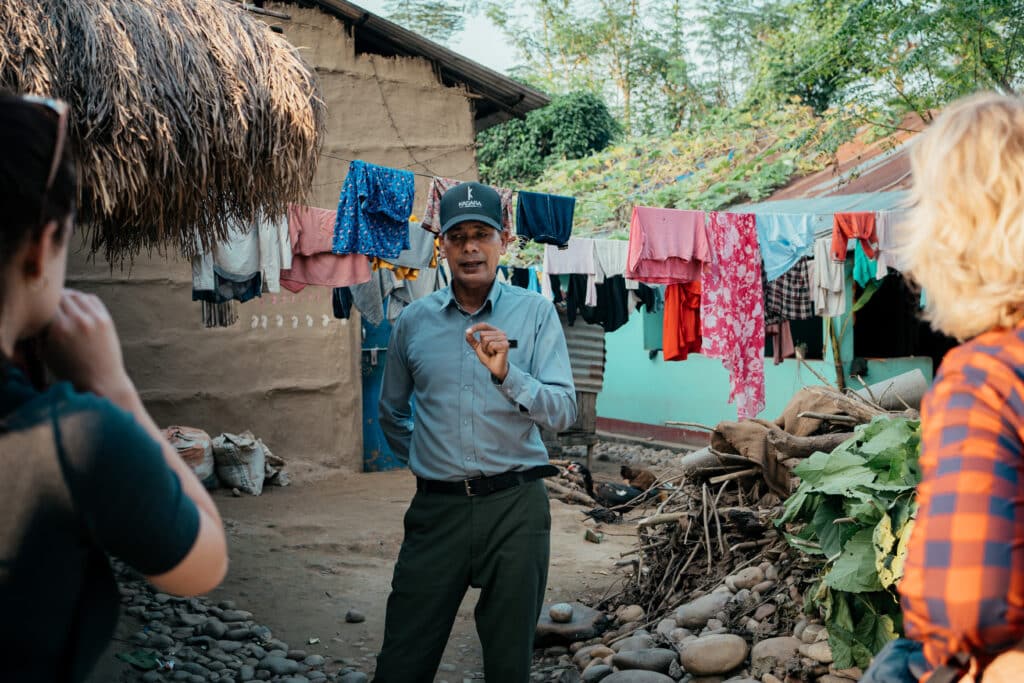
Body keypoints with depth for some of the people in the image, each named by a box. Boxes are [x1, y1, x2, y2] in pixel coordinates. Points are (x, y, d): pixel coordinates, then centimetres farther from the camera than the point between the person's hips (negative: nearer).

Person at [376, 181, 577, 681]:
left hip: (515, 506, -1)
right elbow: (392, 414, 19)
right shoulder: (414, 320, 5)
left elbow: (562, 413, -9)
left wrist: (507, 373, -23)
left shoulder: (535, 313, -1)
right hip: (436, 507, 2)